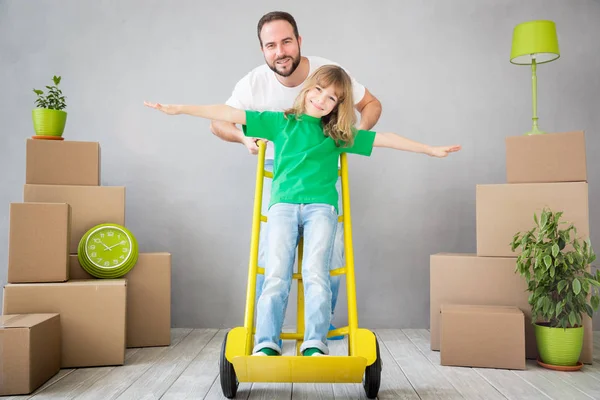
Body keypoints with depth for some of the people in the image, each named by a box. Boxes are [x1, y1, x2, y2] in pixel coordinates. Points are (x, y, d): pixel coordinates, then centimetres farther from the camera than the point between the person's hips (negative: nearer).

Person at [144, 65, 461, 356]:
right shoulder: (280, 122, 16)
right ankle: (266, 345, -18)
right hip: (282, 206, 0)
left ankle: (315, 345, -22)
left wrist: (430, 149, 17)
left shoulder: (337, 134, 19)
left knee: (315, 273, -20)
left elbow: (385, 139, 18)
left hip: (320, 206, 0)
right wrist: (177, 109, 7)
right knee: (276, 277, -15)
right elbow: (230, 114, 10)